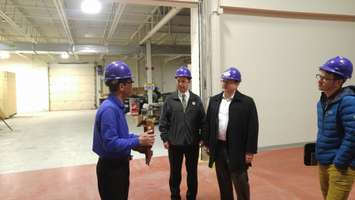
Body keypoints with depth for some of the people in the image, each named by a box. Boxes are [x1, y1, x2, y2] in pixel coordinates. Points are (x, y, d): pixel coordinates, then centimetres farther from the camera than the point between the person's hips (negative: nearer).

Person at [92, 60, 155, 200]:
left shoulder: (117, 106, 7)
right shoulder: (109, 109, -25)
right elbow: (111, 143, -31)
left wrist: (139, 137, 1)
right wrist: (138, 141, -23)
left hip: (119, 165, 10)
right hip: (111, 167, -10)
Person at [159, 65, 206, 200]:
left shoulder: (196, 100, 1)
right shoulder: (170, 100, -2)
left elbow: (202, 121, 4)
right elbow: (163, 121, 0)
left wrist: (202, 138, 0)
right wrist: (165, 138, -4)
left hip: (192, 143, 1)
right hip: (174, 143, -1)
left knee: (192, 172, 14)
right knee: (175, 173, 13)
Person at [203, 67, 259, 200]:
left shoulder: (247, 102, -7)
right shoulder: (214, 100, 7)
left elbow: (253, 128, -9)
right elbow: (208, 123, 10)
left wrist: (250, 151, -11)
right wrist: (206, 143, 8)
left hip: (237, 149, -4)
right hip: (218, 147, 5)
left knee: (240, 183, 6)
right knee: (223, 182, 17)